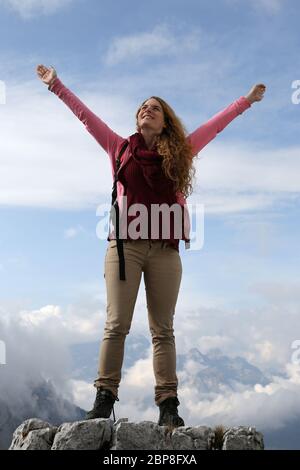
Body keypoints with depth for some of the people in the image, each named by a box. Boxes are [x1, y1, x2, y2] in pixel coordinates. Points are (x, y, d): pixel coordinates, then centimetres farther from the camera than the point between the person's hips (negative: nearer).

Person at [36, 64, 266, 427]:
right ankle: (104, 397, 0)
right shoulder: (120, 148, 14)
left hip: (165, 249, 1)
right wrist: (56, 85, 21)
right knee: (116, 325, -5)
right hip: (124, 245, -1)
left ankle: (168, 404, 3)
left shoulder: (179, 152, 15)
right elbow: (85, 115, 18)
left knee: (163, 329, 2)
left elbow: (216, 124, 22)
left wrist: (247, 99, 29)